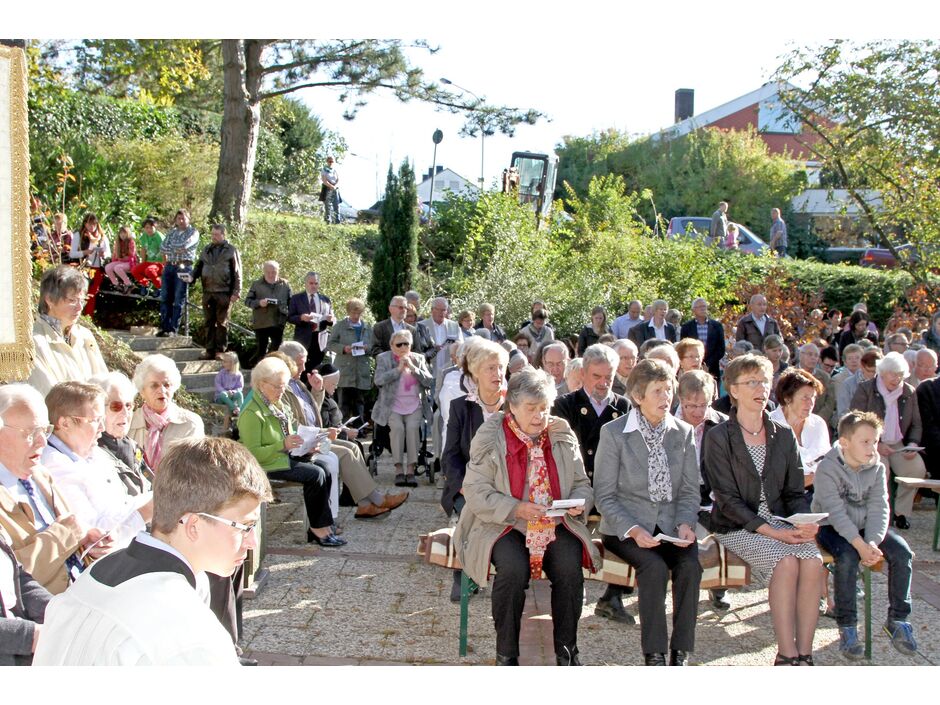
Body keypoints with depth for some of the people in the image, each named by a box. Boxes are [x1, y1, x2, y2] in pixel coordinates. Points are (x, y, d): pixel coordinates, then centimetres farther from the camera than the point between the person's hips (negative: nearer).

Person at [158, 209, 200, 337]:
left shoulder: (193, 232, 3)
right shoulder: (172, 232, 19)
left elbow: (184, 245, -13)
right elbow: (163, 247, 6)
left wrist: (170, 247, 0)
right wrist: (177, 249, -3)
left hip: (183, 267, -5)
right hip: (169, 267, 5)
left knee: (179, 300, -4)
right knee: (165, 298, 4)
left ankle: (173, 329, -2)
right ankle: (165, 327, 8)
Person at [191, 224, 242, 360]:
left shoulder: (231, 250, 2)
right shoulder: (207, 250, 15)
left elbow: (237, 273, -1)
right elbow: (199, 267, 18)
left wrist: (236, 292, -8)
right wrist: (192, 276, -4)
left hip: (224, 293, -5)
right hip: (208, 292, 5)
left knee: (222, 322, -1)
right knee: (209, 322, 6)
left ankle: (220, 350, 4)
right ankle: (210, 351, 11)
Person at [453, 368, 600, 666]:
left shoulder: (562, 436, 8)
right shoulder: (490, 438, -4)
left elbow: (581, 483, 15)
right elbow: (475, 492, -8)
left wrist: (579, 502, -9)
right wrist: (516, 509, -21)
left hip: (556, 526, 3)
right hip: (504, 526, -3)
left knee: (570, 568, -25)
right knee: (513, 569, -31)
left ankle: (567, 651, -5)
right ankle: (506, 654, -10)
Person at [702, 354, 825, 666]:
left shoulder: (784, 435, 11)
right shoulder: (718, 438, -4)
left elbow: (795, 492, 11)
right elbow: (727, 499, -10)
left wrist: (805, 522, -11)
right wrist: (770, 531, -19)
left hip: (779, 521, 4)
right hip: (737, 527, -4)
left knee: (814, 561, -25)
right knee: (786, 562, -30)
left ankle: (804, 654, -19)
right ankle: (786, 655, -22)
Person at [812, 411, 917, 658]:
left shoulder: (877, 468, -2)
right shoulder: (827, 468, -17)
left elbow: (879, 508, -9)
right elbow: (836, 513, -24)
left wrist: (872, 542, -25)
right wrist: (860, 544, -33)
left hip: (866, 527, 5)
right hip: (832, 527, -5)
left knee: (903, 553, -16)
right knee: (848, 557, -32)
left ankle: (897, 619, 0)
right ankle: (847, 627, -17)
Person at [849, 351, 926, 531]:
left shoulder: (909, 393, 11)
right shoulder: (865, 389, -2)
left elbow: (916, 425, 14)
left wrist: (913, 444, -7)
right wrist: (876, 445, -17)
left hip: (899, 445, 4)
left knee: (917, 468, -23)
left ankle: (901, 511, -4)